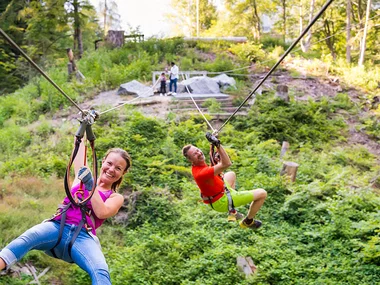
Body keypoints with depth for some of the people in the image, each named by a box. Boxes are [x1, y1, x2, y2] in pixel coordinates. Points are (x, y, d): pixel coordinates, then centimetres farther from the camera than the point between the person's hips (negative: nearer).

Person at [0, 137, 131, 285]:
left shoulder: (116, 198, 19)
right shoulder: (84, 175, 25)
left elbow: (101, 212, -2)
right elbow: (78, 153, 28)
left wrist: (91, 185, -2)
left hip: (83, 237, -2)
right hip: (58, 227, 2)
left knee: (101, 272, -36)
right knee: (26, 238, -35)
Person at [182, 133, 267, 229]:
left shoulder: (196, 166, -8)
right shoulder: (201, 173, -38)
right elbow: (227, 164, -45)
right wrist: (218, 145, -49)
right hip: (222, 202, -10)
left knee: (231, 174, 39)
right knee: (262, 193, -5)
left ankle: (231, 211, 34)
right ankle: (248, 221, 18)